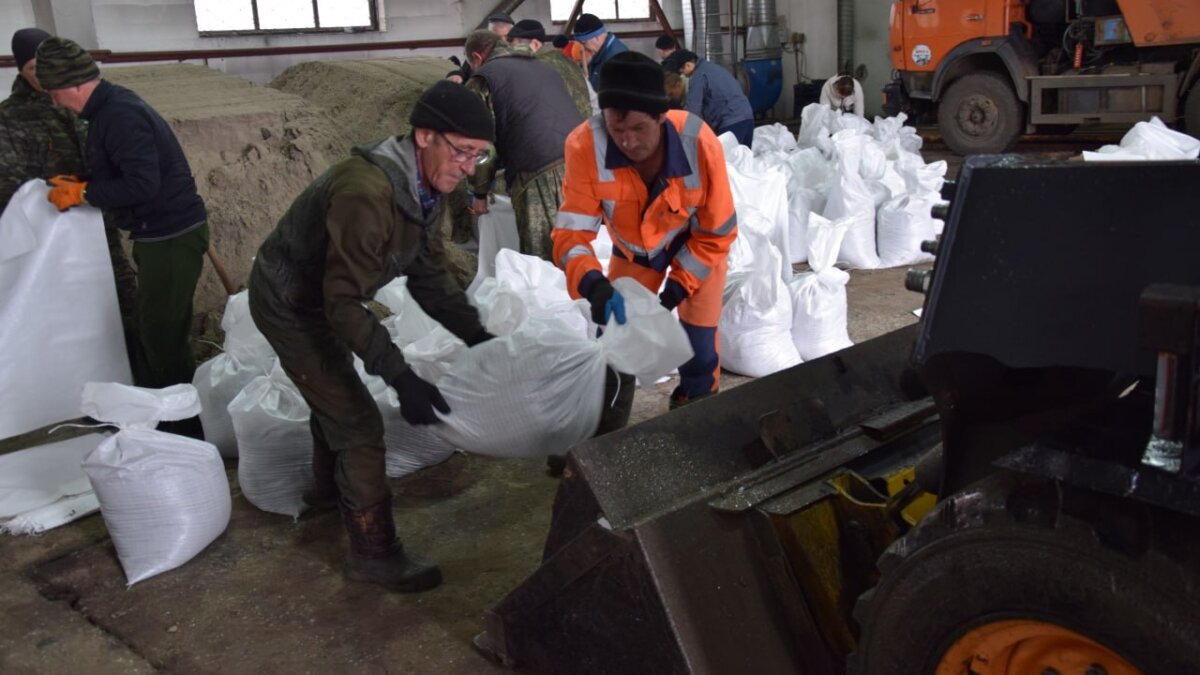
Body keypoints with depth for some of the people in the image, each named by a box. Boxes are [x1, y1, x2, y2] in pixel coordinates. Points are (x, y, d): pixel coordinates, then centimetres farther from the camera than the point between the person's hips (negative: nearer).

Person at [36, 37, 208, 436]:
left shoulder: (120, 115, -20)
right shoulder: (112, 107, 12)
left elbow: (142, 184, -28)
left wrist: (82, 194, -17)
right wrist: (80, 183, 6)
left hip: (172, 238, -11)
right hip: (161, 235, 11)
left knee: (163, 338, -3)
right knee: (152, 332, 18)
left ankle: (186, 432, 9)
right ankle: (160, 420, 30)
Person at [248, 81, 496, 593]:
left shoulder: (422, 186, -7)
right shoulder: (368, 192, -36)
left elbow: (429, 277, -1)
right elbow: (344, 303, -36)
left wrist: (478, 337, -11)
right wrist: (402, 378, -40)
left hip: (317, 297, 10)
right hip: (289, 306, -10)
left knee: (334, 395, 28)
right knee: (359, 423, -7)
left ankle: (328, 488, 55)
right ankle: (374, 553, 8)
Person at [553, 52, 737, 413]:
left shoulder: (700, 143, -37)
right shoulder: (585, 145, -36)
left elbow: (716, 234, -22)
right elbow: (572, 228, -31)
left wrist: (675, 289, -27)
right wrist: (592, 283, -50)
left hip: (695, 243, -1)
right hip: (633, 249, 1)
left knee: (699, 346, 2)